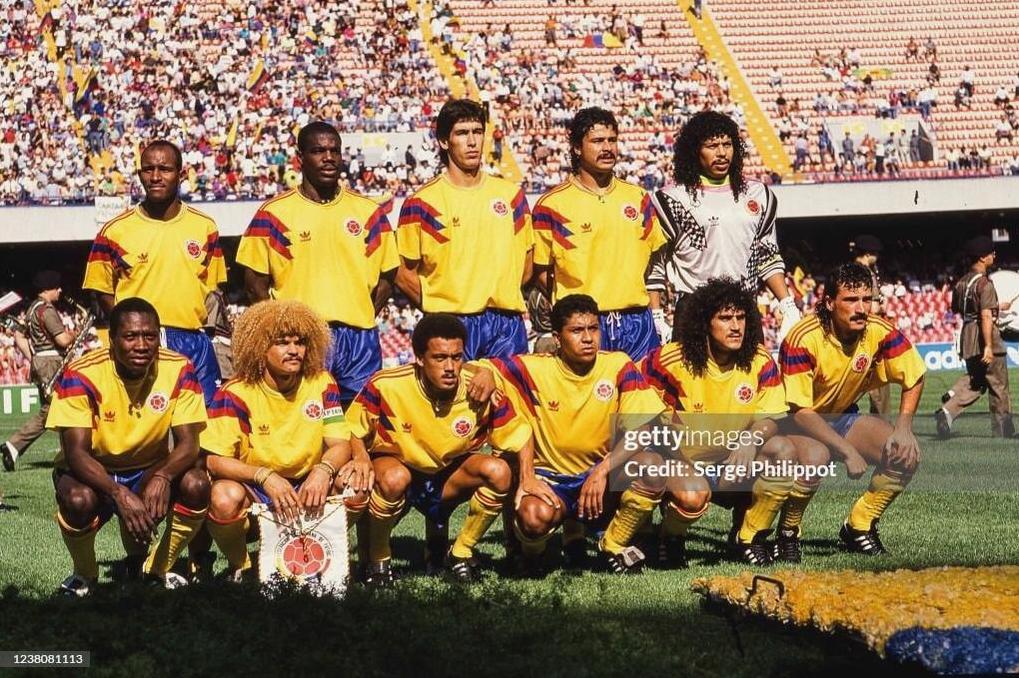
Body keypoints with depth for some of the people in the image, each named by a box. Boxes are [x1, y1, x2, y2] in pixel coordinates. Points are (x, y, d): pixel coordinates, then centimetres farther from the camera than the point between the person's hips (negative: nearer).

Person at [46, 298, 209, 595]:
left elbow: (188, 444, -16)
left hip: (151, 470, 3)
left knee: (196, 484, -27)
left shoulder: (179, 370, -15)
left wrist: (163, 476, -39)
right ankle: (85, 574, -2)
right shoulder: (81, 375, -23)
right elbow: (75, 452, -26)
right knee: (78, 499, -36)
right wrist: (119, 494, -44)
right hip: (93, 472, -2)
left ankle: (158, 568, 0)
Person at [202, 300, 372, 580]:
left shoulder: (322, 384, -1)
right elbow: (214, 460, -18)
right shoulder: (236, 394, -13)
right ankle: (239, 566, -4)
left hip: (307, 489, 3)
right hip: (253, 491, -3)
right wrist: (265, 477, -34)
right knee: (225, 498, -36)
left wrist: (323, 471, -30)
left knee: (356, 485, -23)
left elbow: (340, 445, -6)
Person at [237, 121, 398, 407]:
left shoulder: (369, 211, 9)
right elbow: (255, 282, 4)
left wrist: (361, 320, 2)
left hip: (359, 340, 2)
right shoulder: (274, 213, 2)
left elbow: (386, 276, 14)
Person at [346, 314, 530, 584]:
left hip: (449, 476, 3)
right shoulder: (386, 386, -24)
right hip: (395, 466, -3)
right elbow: (351, 434, -10)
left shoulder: (480, 390, -19)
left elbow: (520, 438, -6)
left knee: (498, 471, -24)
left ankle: (460, 553, -1)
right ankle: (378, 560, -10)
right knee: (394, 478, -37)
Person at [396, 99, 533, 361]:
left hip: (506, 323, 3)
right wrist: (440, 307, -5)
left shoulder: (511, 194, 11)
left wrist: (498, 298, 5)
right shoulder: (422, 202, -1)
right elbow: (404, 274, 1)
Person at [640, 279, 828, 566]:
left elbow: (770, 419, -5)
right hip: (684, 460, -4)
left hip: (737, 462, 4)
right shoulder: (673, 360, -14)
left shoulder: (759, 360, -4)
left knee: (784, 450, -23)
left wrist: (751, 442, -27)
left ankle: (749, 537, -4)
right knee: (692, 494, -39)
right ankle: (671, 538, 1)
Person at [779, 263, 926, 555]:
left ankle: (859, 528, 3)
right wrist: (847, 450, -36)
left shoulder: (879, 332, -15)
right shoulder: (802, 339, -29)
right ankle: (788, 531, -10)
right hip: (797, 424, -5)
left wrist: (903, 428, -15)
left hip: (843, 417, 5)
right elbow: (799, 411, -29)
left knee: (906, 455, -17)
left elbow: (914, 379, 0)